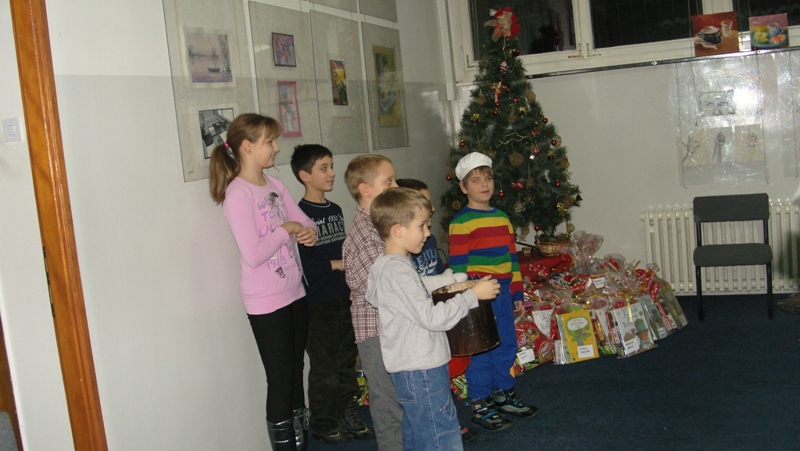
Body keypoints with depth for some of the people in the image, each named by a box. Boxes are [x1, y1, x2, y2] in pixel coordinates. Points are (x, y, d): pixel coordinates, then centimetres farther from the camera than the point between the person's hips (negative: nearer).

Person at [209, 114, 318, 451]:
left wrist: (309, 233, -9)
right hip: (265, 301, -7)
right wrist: (286, 230, -13)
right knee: (280, 380, 2)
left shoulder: (274, 184, 7)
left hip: (294, 292, 7)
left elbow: (305, 222, 13)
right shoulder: (237, 193, -16)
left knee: (296, 373, 16)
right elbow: (253, 255, -24)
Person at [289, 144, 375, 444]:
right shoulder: (301, 214, -14)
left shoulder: (335, 210, 11)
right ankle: (322, 425, 19)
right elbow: (300, 263, -21)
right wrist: (335, 264, -18)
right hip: (318, 303, -7)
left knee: (347, 360, 15)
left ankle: (348, 417, 29)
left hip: (344, 298, 7)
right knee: (324, 367, 3)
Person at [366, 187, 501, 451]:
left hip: (413, 370, 10)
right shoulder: (397, 272, -22)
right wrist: (472, 295, -17)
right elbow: (432, 318, -24)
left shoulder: (392, 265, 10)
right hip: (421, 372, -10)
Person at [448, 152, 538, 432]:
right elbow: (458, 265, -11)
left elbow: (511, 258, 16)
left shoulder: (502, 218, 12)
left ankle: (503, 395, 32)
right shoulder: (461, 222, -10)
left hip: (503, 292, 7)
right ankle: (480, 406, 12)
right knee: (481, 349, 0)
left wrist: (517, 293, 15)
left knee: (507, 345, 15)